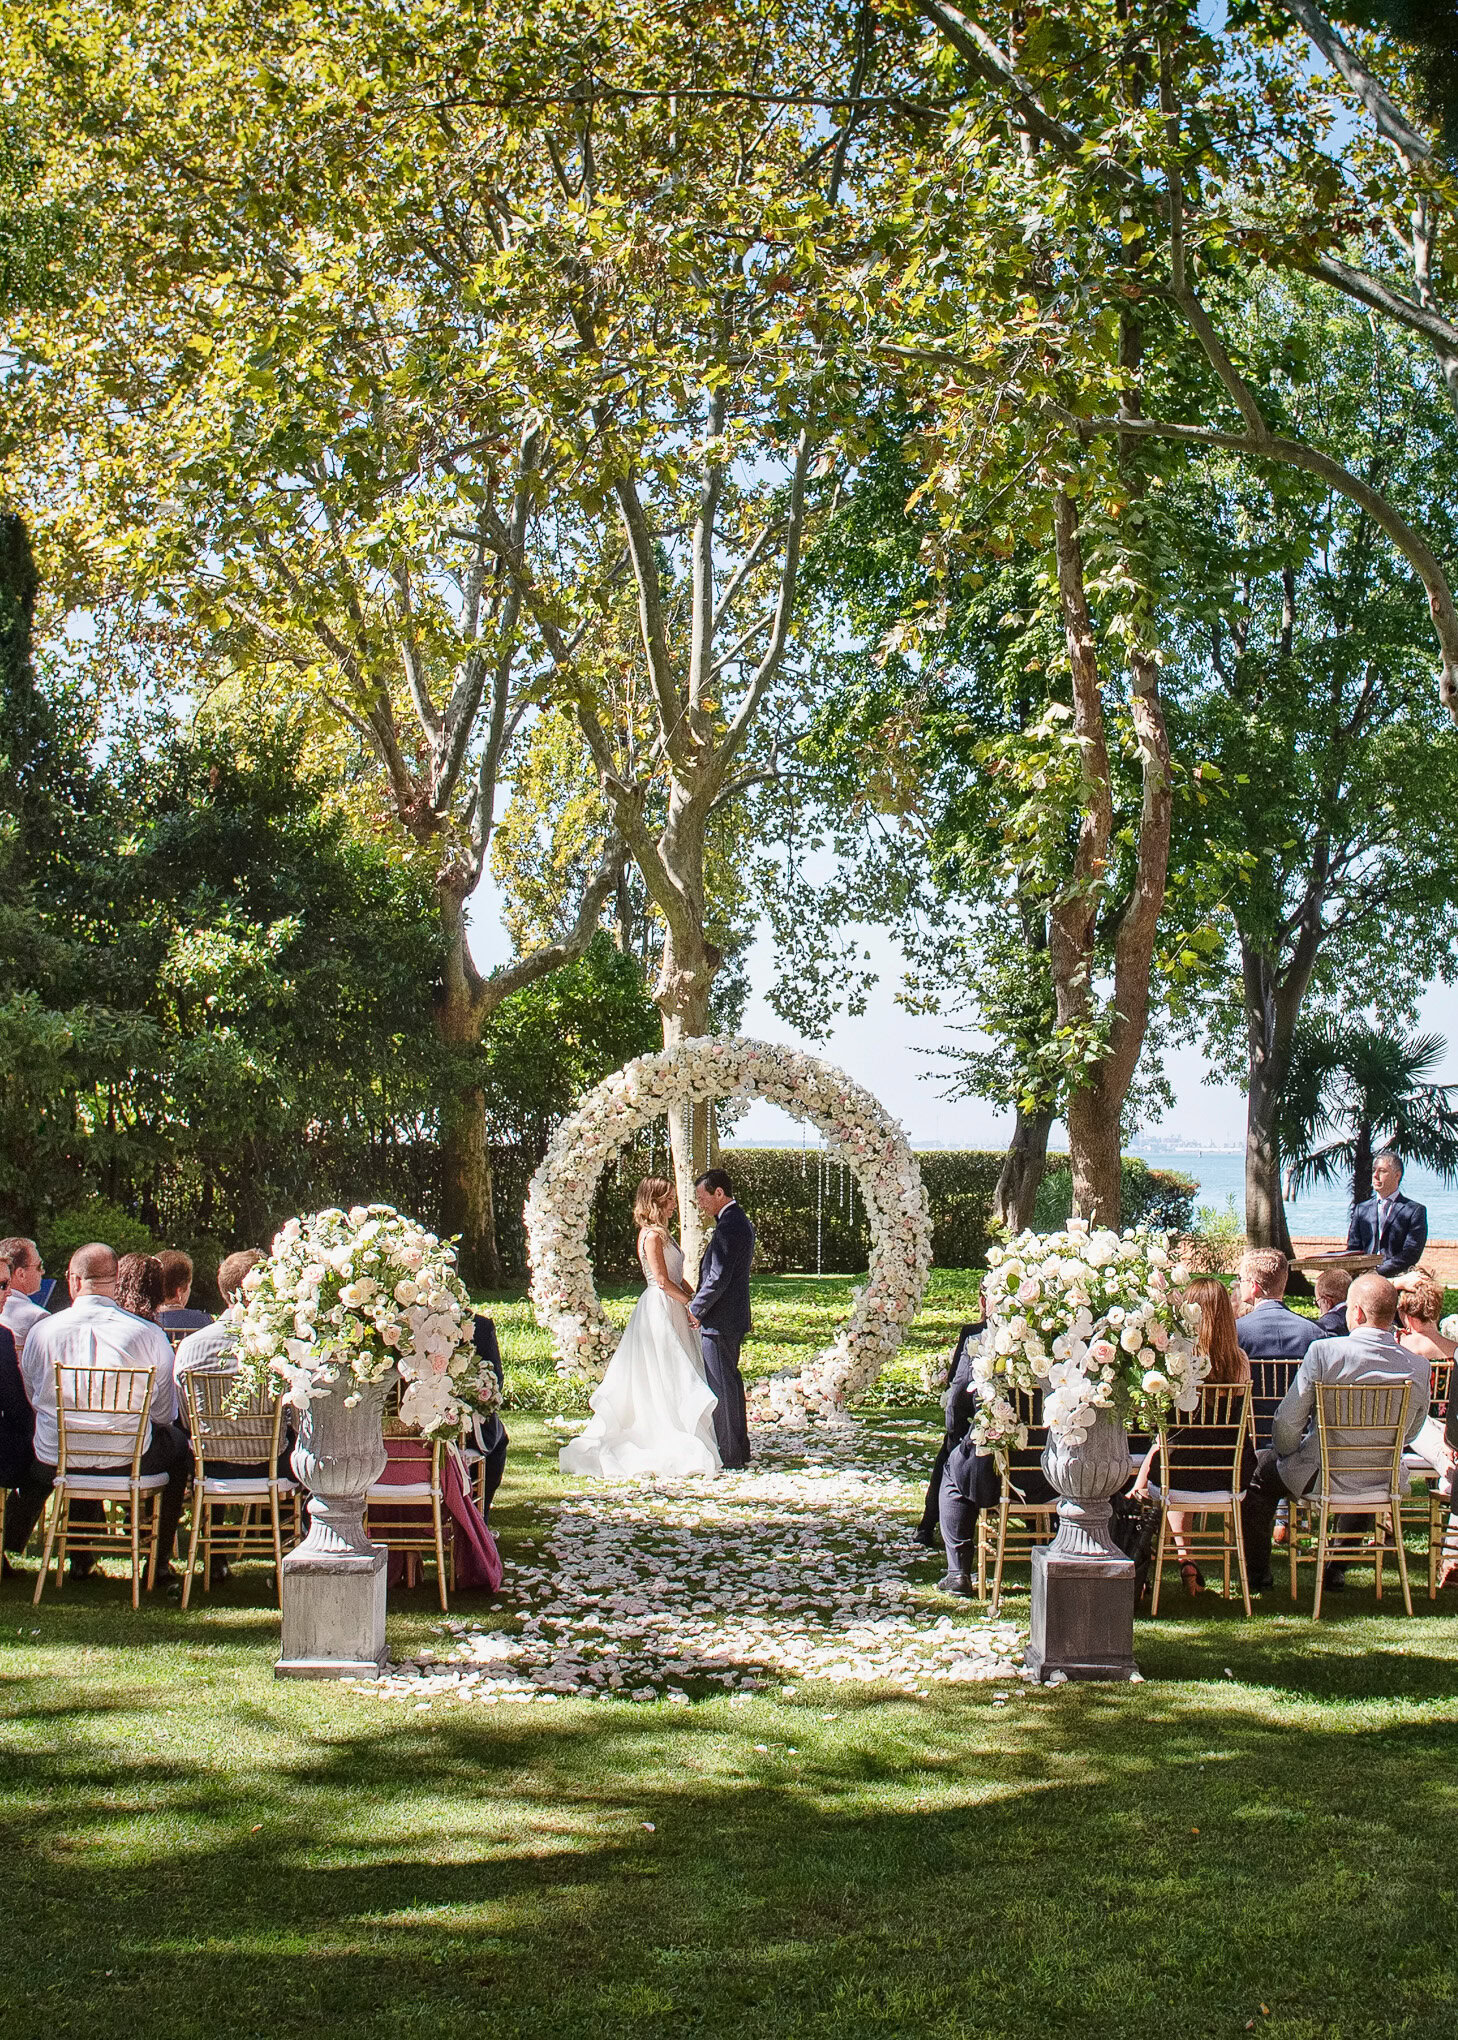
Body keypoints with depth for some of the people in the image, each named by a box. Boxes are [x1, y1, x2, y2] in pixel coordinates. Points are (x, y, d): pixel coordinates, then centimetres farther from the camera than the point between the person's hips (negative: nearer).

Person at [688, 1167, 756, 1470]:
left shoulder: (729, 1227, -19)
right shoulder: (740, 1222, 14)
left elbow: (718, 1279, -23)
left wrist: (695, 1310, -12)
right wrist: (700, 1308, 16)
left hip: (719, 1320, -11)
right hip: (733, 1318, 11)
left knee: (721, 1385, -4)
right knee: (729, 1381, 16)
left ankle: (729, 1454, 0)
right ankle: (738, 1450, 24)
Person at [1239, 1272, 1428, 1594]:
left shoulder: (1324, 1351, -21)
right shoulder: (1418, 1367, -11)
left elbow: (1287, 1421, -15)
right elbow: (1409, 1434, 4)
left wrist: (1288, 1455, 6)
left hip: (1321, 1477, -4)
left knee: (1258, 1469, 24)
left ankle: (1257, 1575, 30)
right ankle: (1338, 1571, 41)